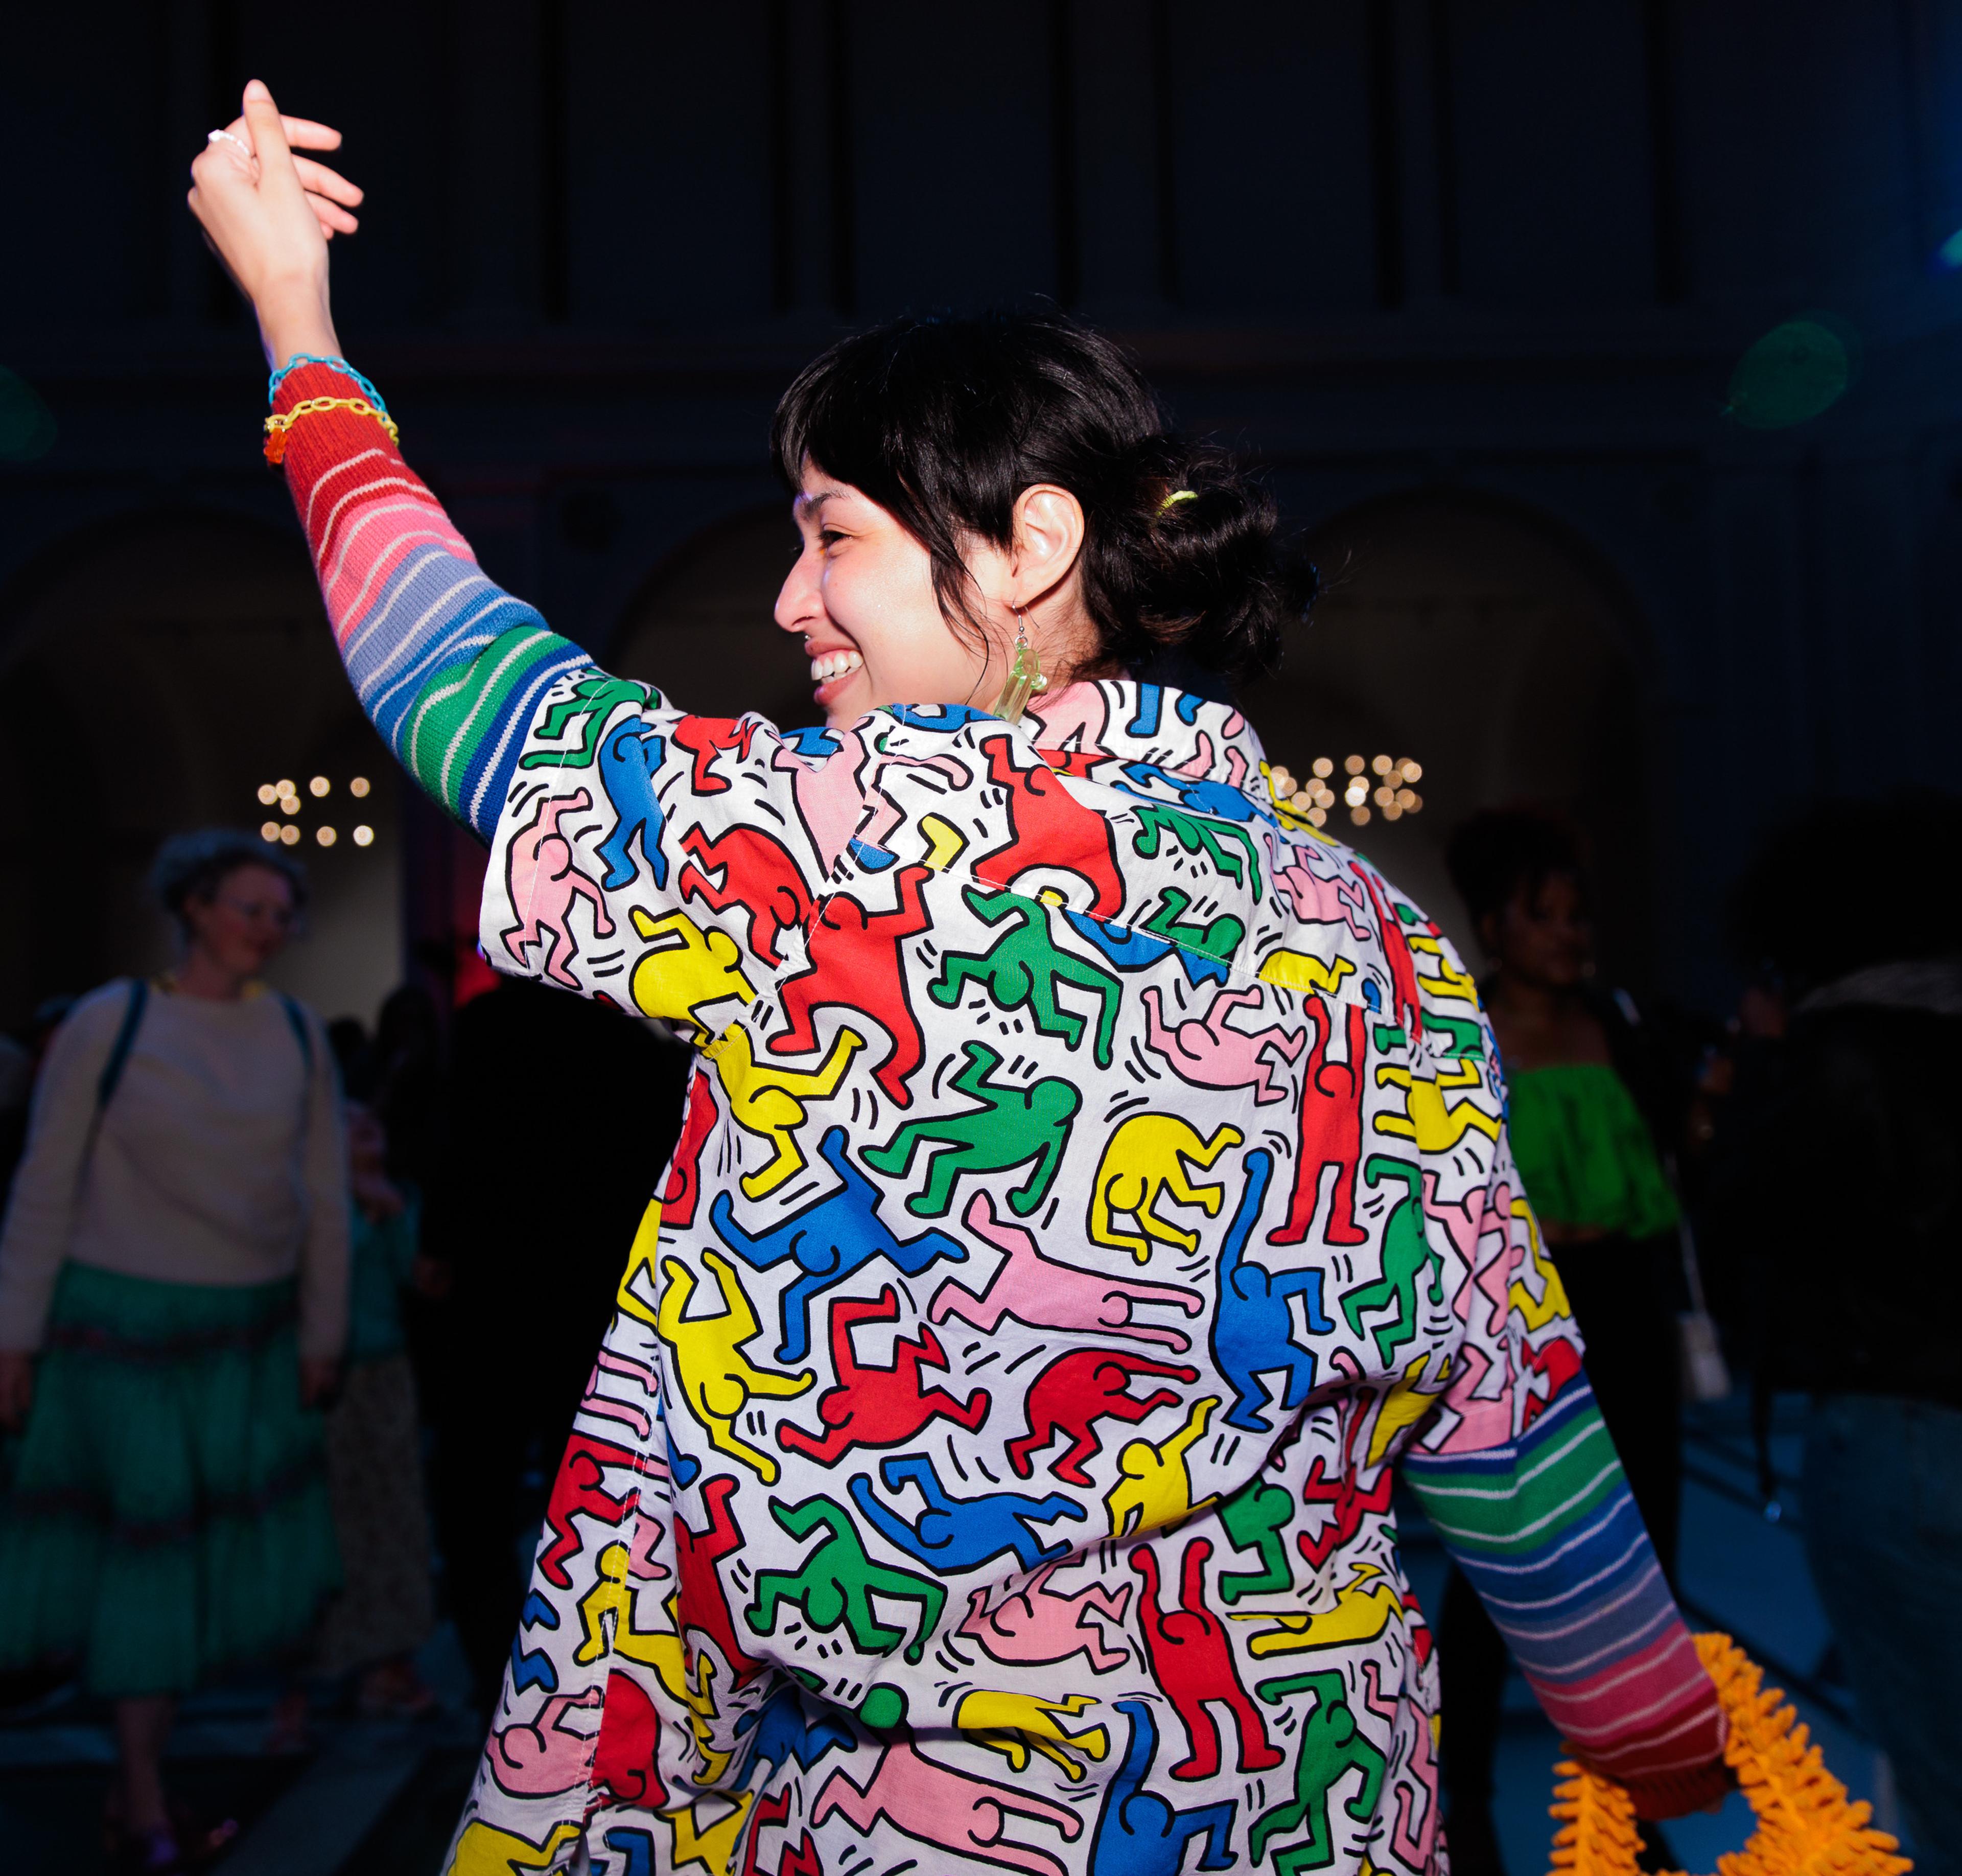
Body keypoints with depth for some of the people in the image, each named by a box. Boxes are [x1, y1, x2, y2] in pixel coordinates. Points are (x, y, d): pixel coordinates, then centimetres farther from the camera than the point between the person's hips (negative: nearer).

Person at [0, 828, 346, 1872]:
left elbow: (324, 1196, 5)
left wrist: (322, 1335, 5)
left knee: (230, 1545, 9)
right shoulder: (110, 1024, -8)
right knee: (144, 1534, 4)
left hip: (249, 1335, 4)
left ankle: (139, 1778, 28)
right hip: (125, 1321, -4)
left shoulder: (297, 1035, 1)